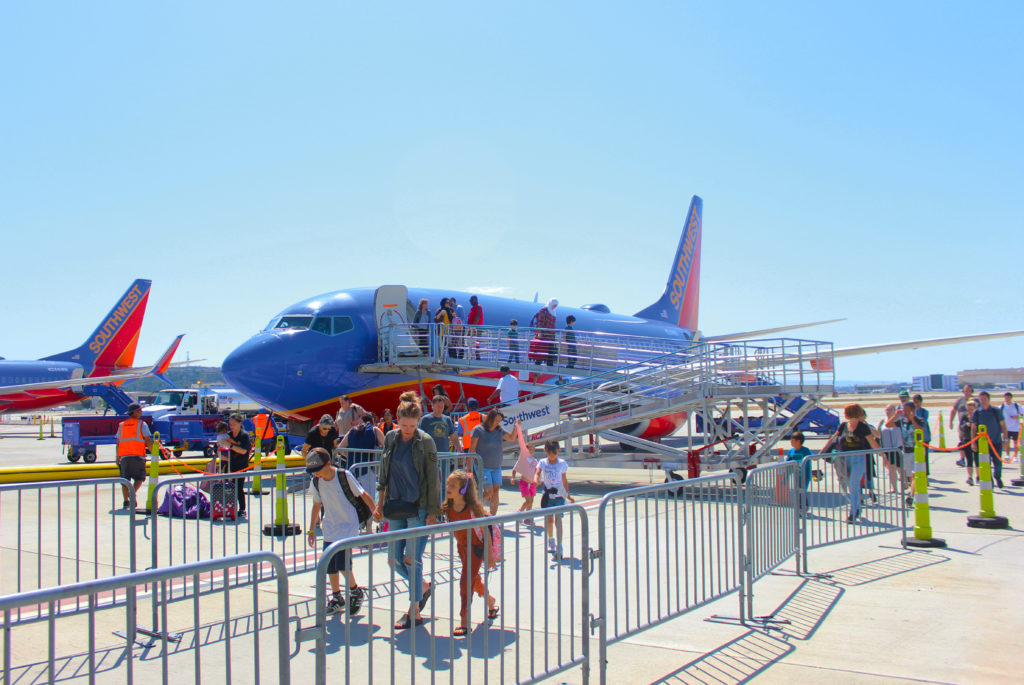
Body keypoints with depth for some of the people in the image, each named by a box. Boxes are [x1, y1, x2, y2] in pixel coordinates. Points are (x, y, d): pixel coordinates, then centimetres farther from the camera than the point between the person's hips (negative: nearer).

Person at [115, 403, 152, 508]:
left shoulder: (121, 425, 17)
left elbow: (118, 443, 15)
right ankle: (133, 492, -19)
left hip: (124, 456, 4)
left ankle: (125, 501, 1)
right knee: (139, 478, 6)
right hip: (138, 456, -4)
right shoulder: (141, 424, 4)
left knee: (125, 479, 7)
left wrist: (118, 458, 17)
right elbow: (148, 441, -3)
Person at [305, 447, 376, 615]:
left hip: (348, 526, -5)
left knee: (343, 563, -14)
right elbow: (317, 505, 12)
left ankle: (356, 592, 11)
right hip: (329, 529, 5)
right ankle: (336, 598, 25)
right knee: (330, 566, 5)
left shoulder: (345, 476, -17)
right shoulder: (316, 482, -2)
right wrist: (311, 529, 16)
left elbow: (363, 495, -6)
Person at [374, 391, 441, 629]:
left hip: (418, 508, -5)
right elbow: (384, 474, 13)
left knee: (412, 559, -2)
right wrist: (380, 503, 11)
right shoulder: (390, 438, 5)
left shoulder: (425, 442, -9)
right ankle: (424, 586, 34)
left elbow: (432, 479, -8)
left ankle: (414, 612, 12)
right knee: (395, 559, 8)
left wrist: (432, 512, -11)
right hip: (395, 507, 5)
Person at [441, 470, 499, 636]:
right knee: (473, 579, 20)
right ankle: (491, 600, 48)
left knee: (466, 580, -12)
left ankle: (464, 621, -6)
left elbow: (485, 532, -18)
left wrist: (489, 554, -14)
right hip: (462, 546, 6)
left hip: (476, 546, -6)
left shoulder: (473, 507, -26)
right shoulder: (448, 507, -11)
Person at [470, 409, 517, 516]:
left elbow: (511, 438, 20)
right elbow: (472, 449, -7)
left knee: (496, 490, -2)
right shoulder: (478, 430, -7)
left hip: (496, 467, 6)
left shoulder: (499, 430, 9)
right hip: (483, 467, -6)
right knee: (489, 492, -13)